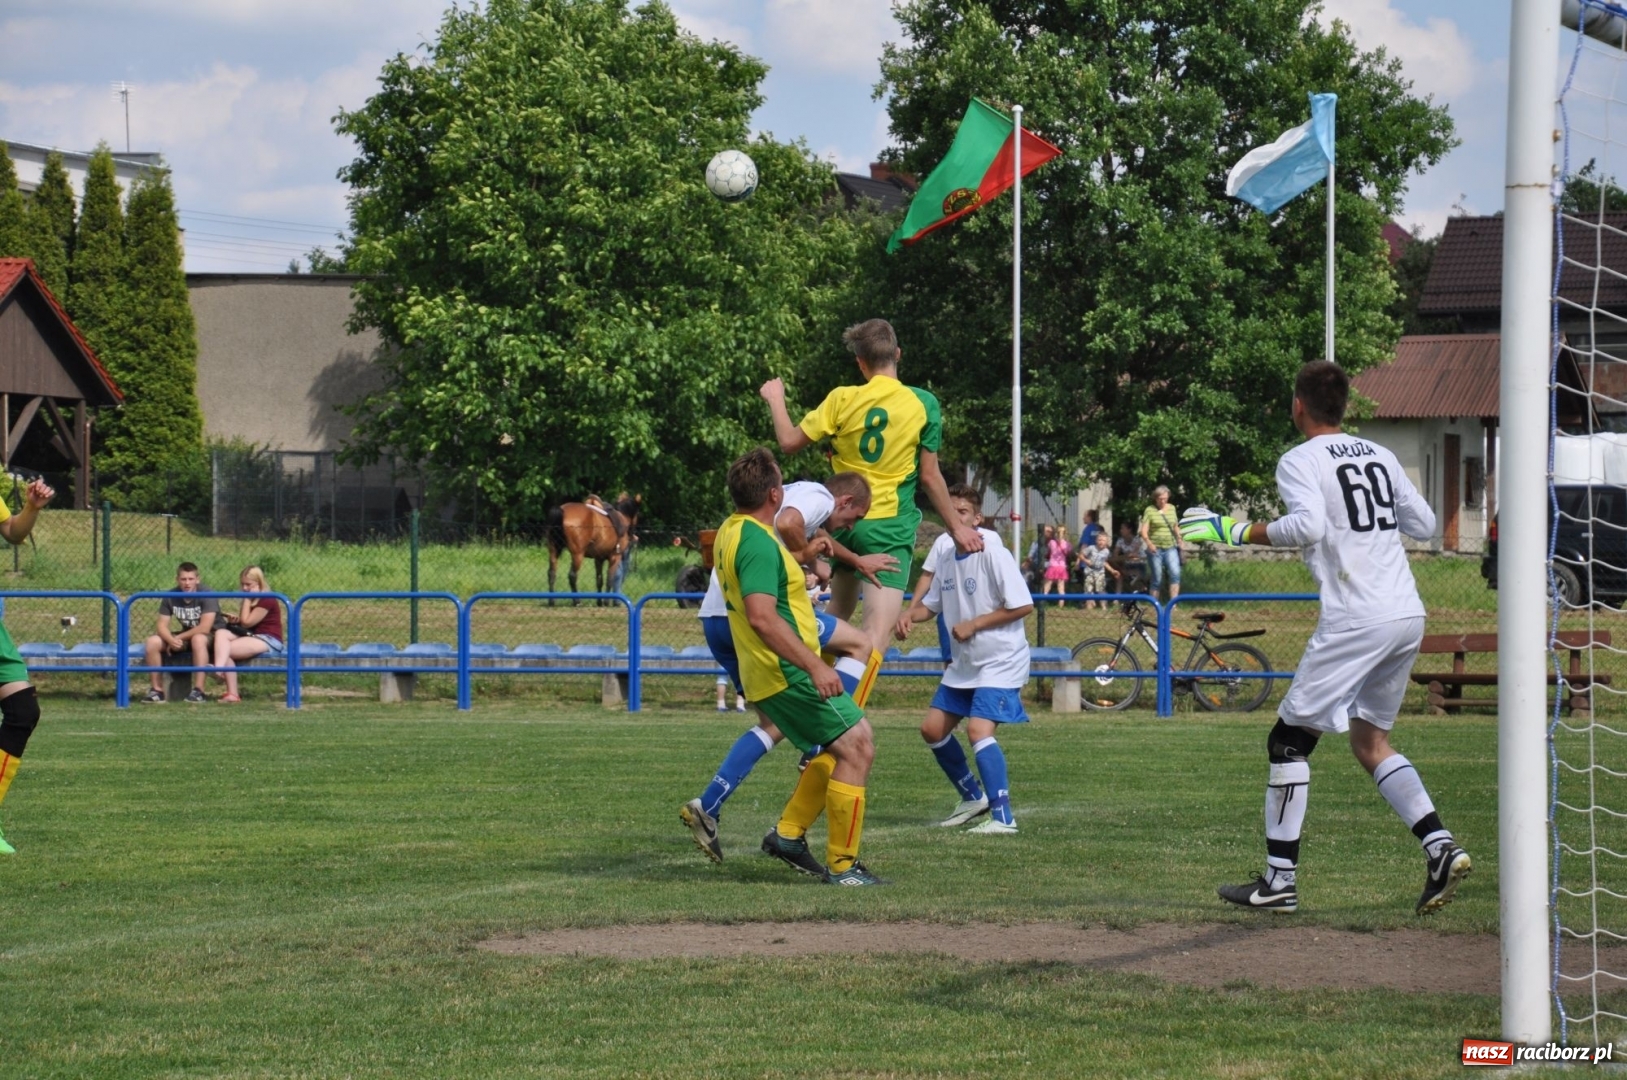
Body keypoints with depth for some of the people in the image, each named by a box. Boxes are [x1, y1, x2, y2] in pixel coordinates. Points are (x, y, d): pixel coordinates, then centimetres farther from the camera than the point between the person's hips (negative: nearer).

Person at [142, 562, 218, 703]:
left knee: (198, 639, -40)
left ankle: (199, 691, -39)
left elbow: (205, 628, -26)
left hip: (210, 637, -6)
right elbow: (162, 625, -6)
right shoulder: (170, 597, -4)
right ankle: (157, 689, -10)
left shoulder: (206, 596, -20)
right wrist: (171, 640, -28)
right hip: (186, 637, 6)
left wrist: (179, 638, -20)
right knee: (153, 642, -14)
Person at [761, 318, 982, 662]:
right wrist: (956, 528, 8)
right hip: (891, 528, -3)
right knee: (876, 636, -11)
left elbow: (789, 442, 2)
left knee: (838, 613, 26)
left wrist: (775, 399, 19)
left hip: (844, 522, 3)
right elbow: (930, 477, -2)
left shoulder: (841, 400, -3)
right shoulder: (923, 404, -5)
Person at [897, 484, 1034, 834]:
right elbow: (931, 604, 16)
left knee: (978, 729, -23)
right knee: (933, 729, 10)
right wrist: (910, 614, -6)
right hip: (963, 662, 8)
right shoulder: (945, 551, 5)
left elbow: (1022, 605, -20)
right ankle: (973, 797, 27)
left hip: (1000, 661, -8)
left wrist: (973, 625, -18)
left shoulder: (993, 554, -17)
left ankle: (1003, 816, -21)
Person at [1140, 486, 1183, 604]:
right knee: (1157, 579, 0)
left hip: (1171, 548, 3)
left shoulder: (1172, 508, 10)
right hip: (1155, 549, -3)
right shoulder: (1149, 510, -3)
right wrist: (1149, 543, -27)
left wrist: (1179, 541, 21)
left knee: (1175, 573, -17)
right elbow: (1144, 531, -10)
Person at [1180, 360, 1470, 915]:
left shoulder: (1301, 461, -4)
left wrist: (1239, 533, -12)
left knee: (1290, 739, 2)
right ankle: (1439, 845, 2)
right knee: (1370, 741, 19)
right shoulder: (1379, 456, 16)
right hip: (1408, 616, 7)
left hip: (1355, 620, -7)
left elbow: (1307, 525, -22)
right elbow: (1424, 523, 20)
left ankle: (1280, 879, 0)